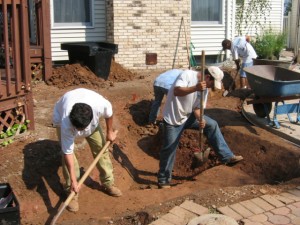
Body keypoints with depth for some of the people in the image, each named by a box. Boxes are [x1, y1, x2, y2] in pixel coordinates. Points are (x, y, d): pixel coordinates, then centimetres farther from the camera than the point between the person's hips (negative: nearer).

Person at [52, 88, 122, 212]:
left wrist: (110, 132, 0)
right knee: (66, 154, -13)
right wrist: (73, 180, -30)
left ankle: (108, 183, 21)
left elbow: (109, 114, -16)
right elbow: (68, 152, -33)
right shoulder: (66, 123, -44)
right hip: (61, 117, -3)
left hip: (91, 119, 3)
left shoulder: (101, 104, -43)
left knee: (101, 148, 3)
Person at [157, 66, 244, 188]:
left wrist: (200, 119, -19)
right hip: (173, 119, -7)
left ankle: (227, 157, 4)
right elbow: (176, 91, -32)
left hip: (188, 116, 7)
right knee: (169, 149, 0)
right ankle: (163, 180, 15)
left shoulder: (205, 89, 3)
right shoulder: (187, 75, -18)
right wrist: (195, 88, -40)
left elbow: (197, 108, 2)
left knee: (212, 124, 1)